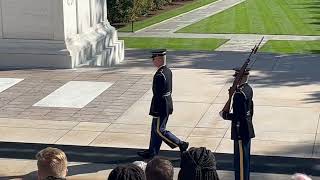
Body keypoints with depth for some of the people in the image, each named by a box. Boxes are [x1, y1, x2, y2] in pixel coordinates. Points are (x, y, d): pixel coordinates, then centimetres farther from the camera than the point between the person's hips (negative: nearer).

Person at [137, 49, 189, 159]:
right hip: (168, 104, 10)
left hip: (161, 107, -10)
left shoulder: (159, 76, -24)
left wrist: (154, 111, -18)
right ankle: (152, 152, 24)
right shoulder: (168, 71, 5)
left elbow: (157, 95, -24)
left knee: (159, 131, 1)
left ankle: (181, 144, 3)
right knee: (155, 129, 16)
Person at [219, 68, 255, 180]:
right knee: (245, 157, 20)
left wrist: (225, 115, -13)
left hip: (241, 132, -10)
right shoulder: (249, 89, 6)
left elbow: (239, 116, -25)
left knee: (240, 159, -1)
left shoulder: (239, 94, -24)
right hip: (248, 130, 10)